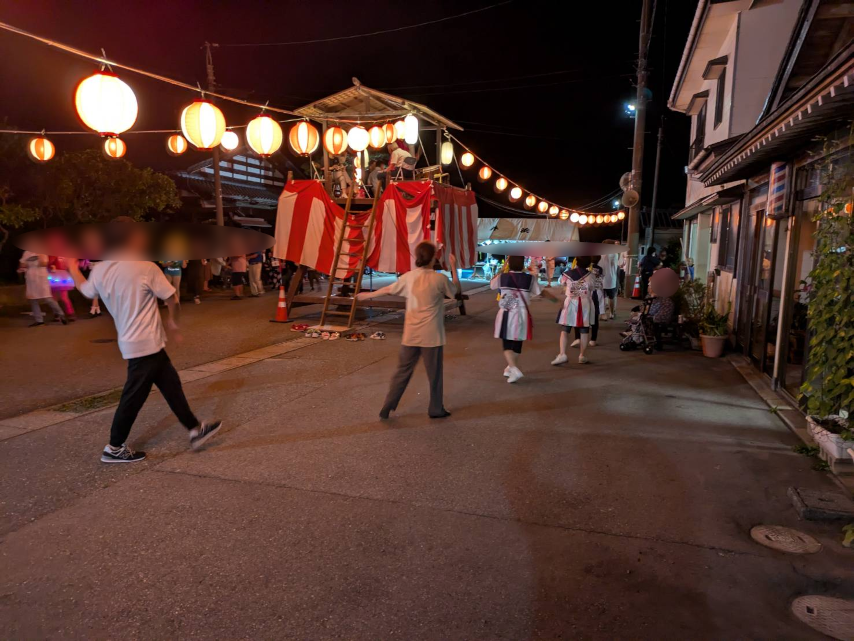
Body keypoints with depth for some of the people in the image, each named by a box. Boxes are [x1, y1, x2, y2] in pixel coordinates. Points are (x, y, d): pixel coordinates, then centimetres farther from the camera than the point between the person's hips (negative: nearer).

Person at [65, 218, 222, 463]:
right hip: (146, 344, -8)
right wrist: (173, 320, 6)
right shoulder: (145, 267, -17)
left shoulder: (99, 270, 3)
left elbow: (85, 289, 22)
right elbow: (171, 298, -13)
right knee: (133, 397, 4)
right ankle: (114, 448, 17)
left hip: (131, 341, 8)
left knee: (171, 386, 15)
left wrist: (73, 268, 40)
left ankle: (195, 430, 23)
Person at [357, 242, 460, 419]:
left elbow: (388, 290, 14)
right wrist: (454, 268, 16)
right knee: (434, 373, 10)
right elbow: (456, 291, 9)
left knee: (403, 371, 14)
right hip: (431, 335, -4)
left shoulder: (408, 277, 0)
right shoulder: (440, 278, -10)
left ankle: (387, 408, 17)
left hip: (411, 334, 4)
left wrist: (368, 295, 31)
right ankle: (436, 409, 22)